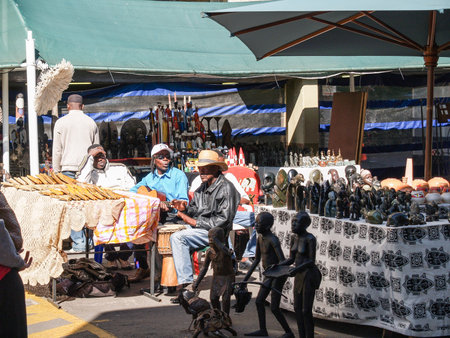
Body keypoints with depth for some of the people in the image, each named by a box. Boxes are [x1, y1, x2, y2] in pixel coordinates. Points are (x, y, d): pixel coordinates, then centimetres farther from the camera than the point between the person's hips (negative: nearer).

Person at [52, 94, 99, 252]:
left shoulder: (61, 122, 1)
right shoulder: (91, 123, 9)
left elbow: (57, 150, 1)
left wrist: (56, 172, 7)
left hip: (69, 169, -3)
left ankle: (78, 242, -5)